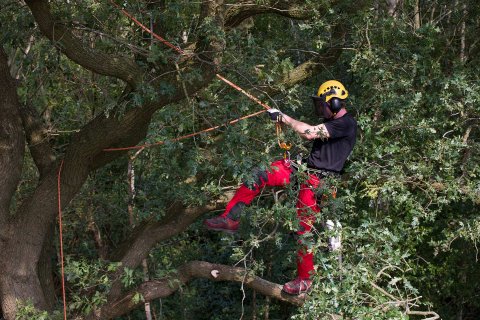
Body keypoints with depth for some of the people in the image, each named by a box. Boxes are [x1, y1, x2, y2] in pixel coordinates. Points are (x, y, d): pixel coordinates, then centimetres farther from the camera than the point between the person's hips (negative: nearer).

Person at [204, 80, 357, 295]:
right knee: (258, 176, -3)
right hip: (304, 168, 9)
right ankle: (230, 219, 1)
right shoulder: (331, 121, 15)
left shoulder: (347, 124, -16)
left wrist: (283, 118, -15)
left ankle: (304, 280, 4)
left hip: (317, 180, -9)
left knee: (304, 228, -7)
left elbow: (310, 133, -24)